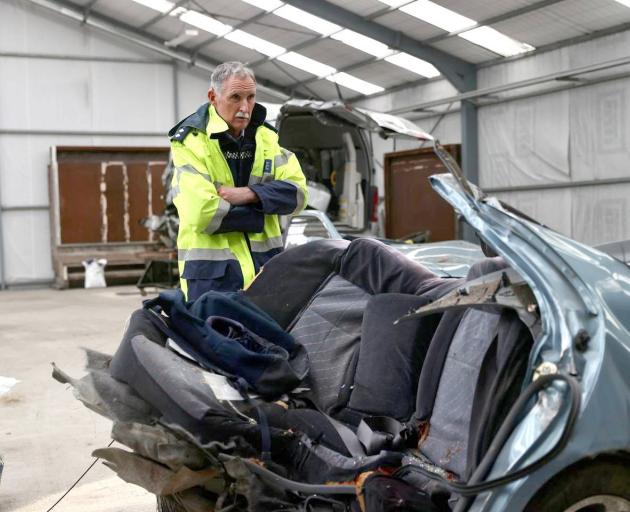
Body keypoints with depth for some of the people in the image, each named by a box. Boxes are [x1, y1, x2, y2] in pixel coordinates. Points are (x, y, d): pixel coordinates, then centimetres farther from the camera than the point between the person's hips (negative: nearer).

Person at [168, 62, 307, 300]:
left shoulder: (266, 136, 10)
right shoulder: (190, 141, -8)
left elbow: (297, 192, 1)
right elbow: (203, 214, -19)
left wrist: (250, 194, -14)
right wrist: (258, 217, -7)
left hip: (264, 263, 5)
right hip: (211, 271, -5)